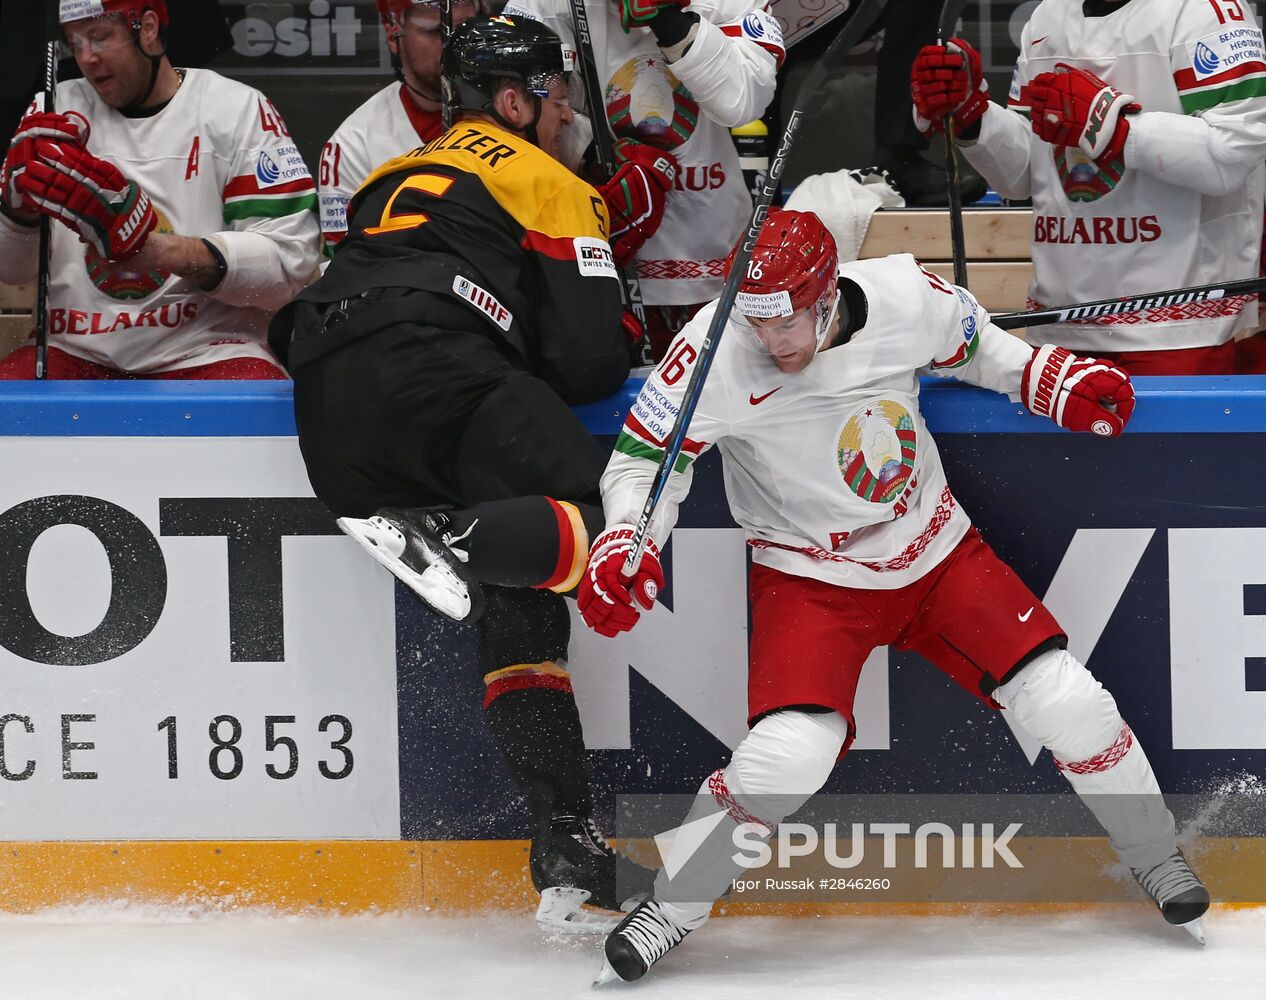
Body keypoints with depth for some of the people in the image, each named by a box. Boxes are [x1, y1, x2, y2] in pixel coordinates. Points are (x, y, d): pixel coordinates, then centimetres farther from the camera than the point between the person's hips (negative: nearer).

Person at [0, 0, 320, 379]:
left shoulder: (238, 108, 0)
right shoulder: (56, 112, 11)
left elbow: (290, 258, -11)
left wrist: (158, 250, -25)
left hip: (206, 355, -4)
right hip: (76, 355, 4)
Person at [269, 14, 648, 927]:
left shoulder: (400, 176, 35)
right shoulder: (549, 184, 13)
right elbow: (591, 363, 4)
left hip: (330, 413, 7)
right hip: (436, 377, -7)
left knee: (516, 606, 7)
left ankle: (567, 850, -4)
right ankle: (449, 536, -38)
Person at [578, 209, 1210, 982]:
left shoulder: (903, 297, -17)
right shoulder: (717, 351, -24)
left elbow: (969, 343, 8)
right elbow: (644, 456, -13)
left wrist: (1046, 378, -5)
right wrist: (625, 542, -30)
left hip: (939, 554, 3)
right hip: (811, 577, -3)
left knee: (1067, 702, -3)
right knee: (788, 753, -23)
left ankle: (1156, 855, 24)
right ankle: (670, 910, 0)